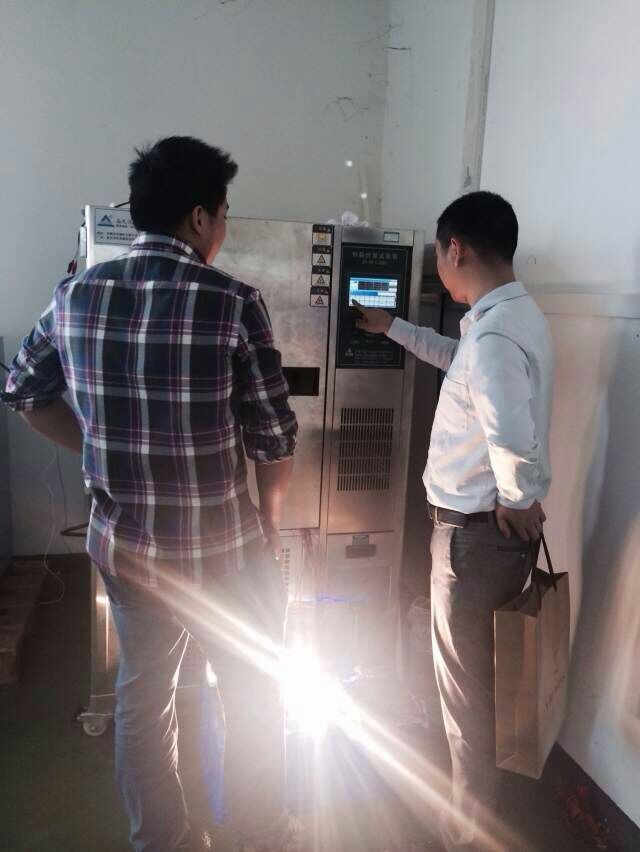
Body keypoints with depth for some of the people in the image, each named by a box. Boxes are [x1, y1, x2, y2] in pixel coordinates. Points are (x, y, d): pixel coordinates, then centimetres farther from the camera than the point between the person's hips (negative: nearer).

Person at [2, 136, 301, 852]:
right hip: (222, 550, -4)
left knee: (141, 697, 23)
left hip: (123, 544, 5)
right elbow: (274, 440, -13)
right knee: (255, 696, 20)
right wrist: (267, 525, 4)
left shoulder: (77, 294, -3)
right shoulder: (231, 303, -18)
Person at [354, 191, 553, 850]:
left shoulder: (495, 336, -27)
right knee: (467, 670, 28)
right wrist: (391, 328, 28)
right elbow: (459, 361, 25)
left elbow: (515, 444, -38)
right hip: (483, 522, 10)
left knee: (463, 684, 9)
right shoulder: (514, 314, 6)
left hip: (475, 530, -10)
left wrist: (517, 502, -19)